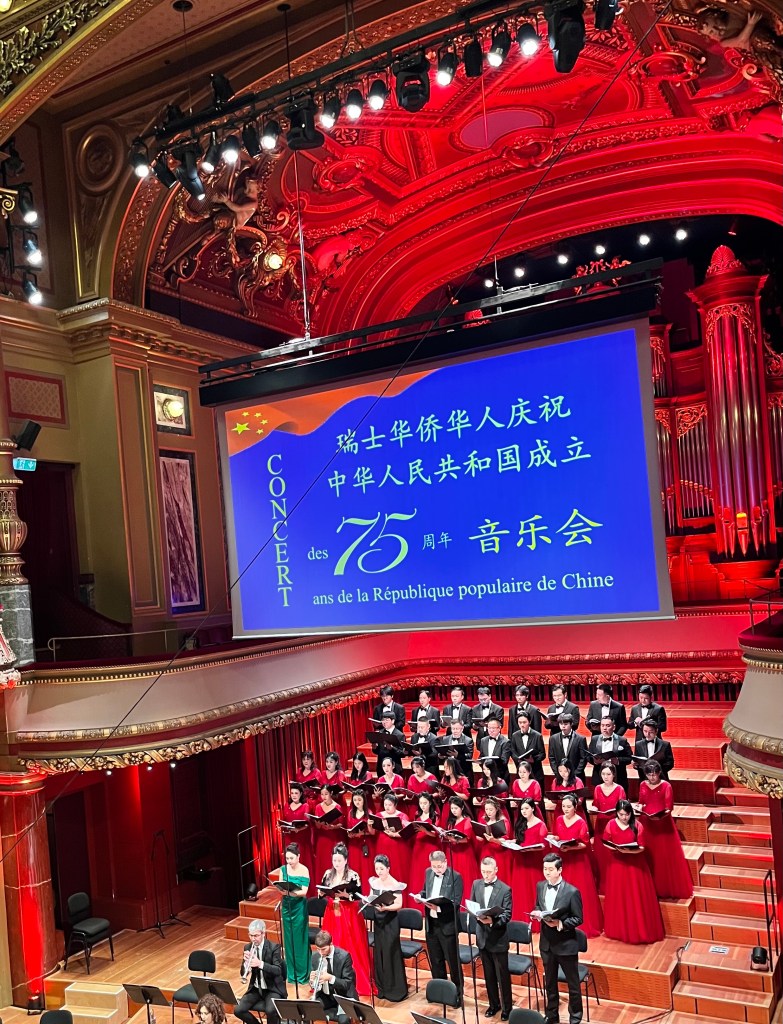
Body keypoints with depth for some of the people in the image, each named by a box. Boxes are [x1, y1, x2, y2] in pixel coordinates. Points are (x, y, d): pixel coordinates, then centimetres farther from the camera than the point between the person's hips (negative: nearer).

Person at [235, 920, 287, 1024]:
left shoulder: (274, 947, -13)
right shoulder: (248, 947, 0)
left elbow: (278, 971, -22)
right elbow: (243, 974, 0)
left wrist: (260, 964, -38)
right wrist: (246, 962, -23)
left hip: (272, 988, -5)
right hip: (255, 988, 5)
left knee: (271, 1011, -32)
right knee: (238, 1010, -15)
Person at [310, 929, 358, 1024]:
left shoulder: (344, 956, -17)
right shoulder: (315, 956, -4)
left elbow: (347, 984, -17)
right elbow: (314, 985, 3)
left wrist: (330, 978, -33)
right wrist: (312, 981, -21)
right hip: (325, 996, 5)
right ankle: (337, 1013, -4)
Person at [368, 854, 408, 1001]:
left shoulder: (395, 885, -13)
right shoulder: (374, 882, 4)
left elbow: (399, 905, -15)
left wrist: (385, 907, -29)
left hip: (391, 921, -6)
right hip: (378, 920, 6)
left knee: (390, 953, -4)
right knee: (378, 953, 10)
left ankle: (395, 990, 6)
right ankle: (382, 988, 23)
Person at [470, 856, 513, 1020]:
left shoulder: (505, 889, -13)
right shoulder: (476, 884, 1)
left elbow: (507, 915, -14)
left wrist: (492, 921, -30)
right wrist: (477, 915, -15)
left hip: (498, 938, -4)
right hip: (482, 936, 4)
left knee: (503, 976, 7)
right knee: (489, 975, 17)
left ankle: (506, 1007, 23)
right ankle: (493, 1004, 32)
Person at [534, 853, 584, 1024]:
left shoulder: (572, 892, -18)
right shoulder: (540, 886, -2)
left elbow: (578, 919, -12)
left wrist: (560, 923, -27)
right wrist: (538, 914, -10)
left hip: (566, 945, -5)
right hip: (546, 943, 5)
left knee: (573, 984, 13)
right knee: (550, 983, 20)